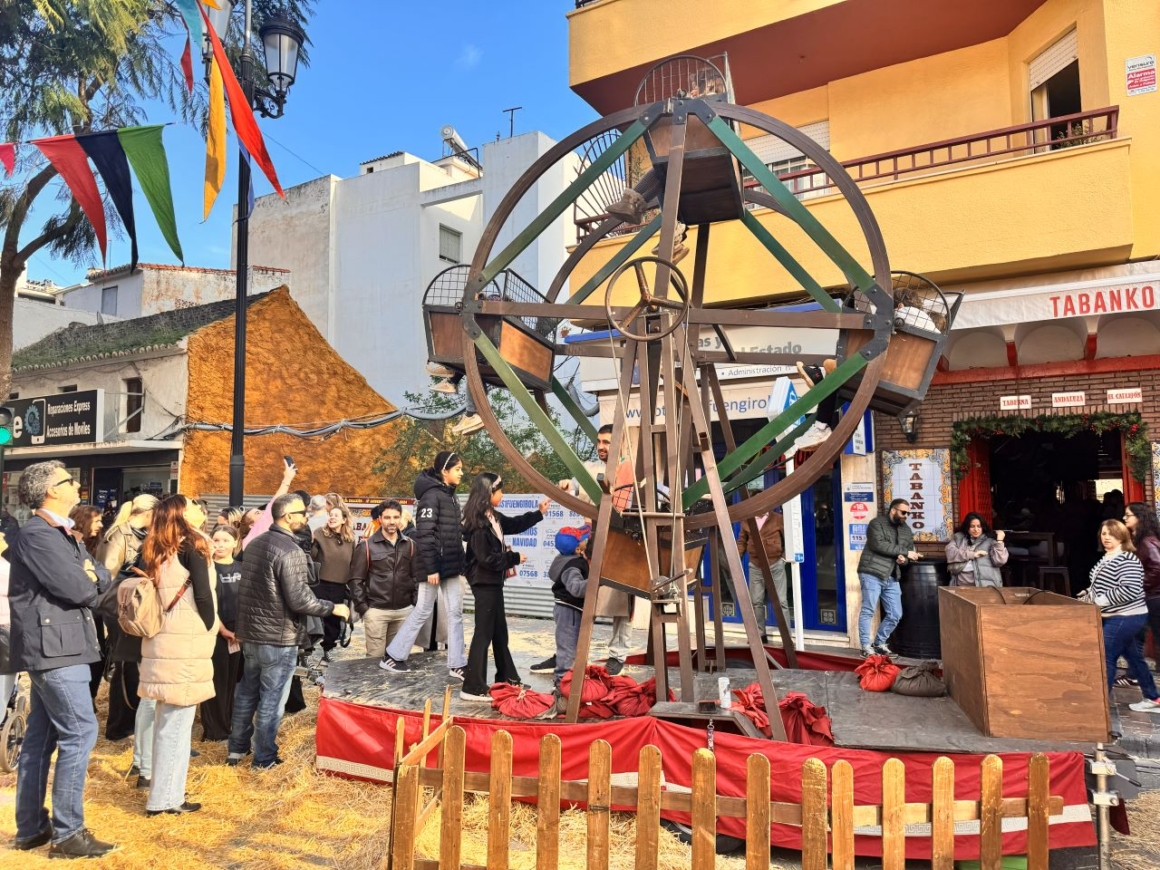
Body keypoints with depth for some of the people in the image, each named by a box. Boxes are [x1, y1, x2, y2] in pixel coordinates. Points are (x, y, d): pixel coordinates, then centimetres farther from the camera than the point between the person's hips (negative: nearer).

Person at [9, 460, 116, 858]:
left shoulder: (62, 535, 17)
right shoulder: (36, 535, -15)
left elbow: (101, 575, 14)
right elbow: (76, 589, -21)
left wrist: (90, 574, -7)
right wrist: (88, 579, -1)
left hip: (57, 647, 10)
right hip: (52, 646, -10)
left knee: (42, 736, 14)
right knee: (80, 732, -8)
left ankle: (31, 828, 24)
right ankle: (66, 833, -1)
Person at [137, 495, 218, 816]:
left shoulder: (155, 550, 11)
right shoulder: (191, 544, -10)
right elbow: (203, 595, -15)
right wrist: (209, 630, -2)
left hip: (161, 644, 8)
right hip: (185, 646, -8)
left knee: (165, 721, 18)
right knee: (176, 724, 1)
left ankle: (163, 788, 29)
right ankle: (165, 798, 9)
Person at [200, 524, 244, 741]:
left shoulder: (241, 568, 8)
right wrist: (223, 630, -12)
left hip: (241, 633, 4)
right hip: (216, 633, -4)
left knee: (235, 680, 10)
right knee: (217, 681, 3)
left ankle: (231, 725, 23)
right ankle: (215, 730, 14)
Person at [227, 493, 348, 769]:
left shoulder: (255, 543, 5)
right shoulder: (291, 551, -22)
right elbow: (299, 600, -24)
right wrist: (333, 608, -11)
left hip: (250, 633, 8)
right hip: (278, 638, -8)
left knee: (246, 693, 20)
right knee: (271, 700, 5)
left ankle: (236, 749, 34)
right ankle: (265, 759, 17)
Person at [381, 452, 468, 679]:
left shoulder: (450, 496, 13)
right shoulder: (432, 495, -13)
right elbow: (424, 534, -19)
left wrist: (460, 565, 15)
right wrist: (430, 568, -21)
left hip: (451, 566, 8)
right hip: (436, 566, -8)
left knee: (455, 613, 5)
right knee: (422, 611, 2)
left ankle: (457, 665, 9)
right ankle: (391, 656, 17)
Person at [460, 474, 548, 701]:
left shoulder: (494, 517, 6)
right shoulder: (478, 523, -21)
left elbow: (514, 525, 24)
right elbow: (487, 558, -23)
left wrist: (539, 513, 22)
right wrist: (514, 558, -12)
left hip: (493, 581, 10)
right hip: (484, 583, -10)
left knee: (499, 631, 18)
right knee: (484, 633, -4)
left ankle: (507, 678, 30)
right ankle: (473, 687, 2)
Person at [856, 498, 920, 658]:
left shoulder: (906, 530, 17)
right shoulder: (876, 523, -4)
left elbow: (910, 555, 17)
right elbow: (878, 545, -19)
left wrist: (904, 559, -7)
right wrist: (904, 552, -14)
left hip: (892, 578, 7)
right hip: (872, 574, -7)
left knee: (895, 615, 6)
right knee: (868, 611, -5)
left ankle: (879, 643, 21)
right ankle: (866, 647, 3)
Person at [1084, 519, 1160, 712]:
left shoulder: (1127, 560, -18)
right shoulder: (1106, 559, 12)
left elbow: (1130, 590, -28)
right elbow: (1101, 586, 23)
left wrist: (1102, 600, -22)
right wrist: (1089, 594, 6)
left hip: (1125, 618, -10)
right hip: (1118, 617, 10)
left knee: (1105, 657, -9)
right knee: (1133, 656, 18)